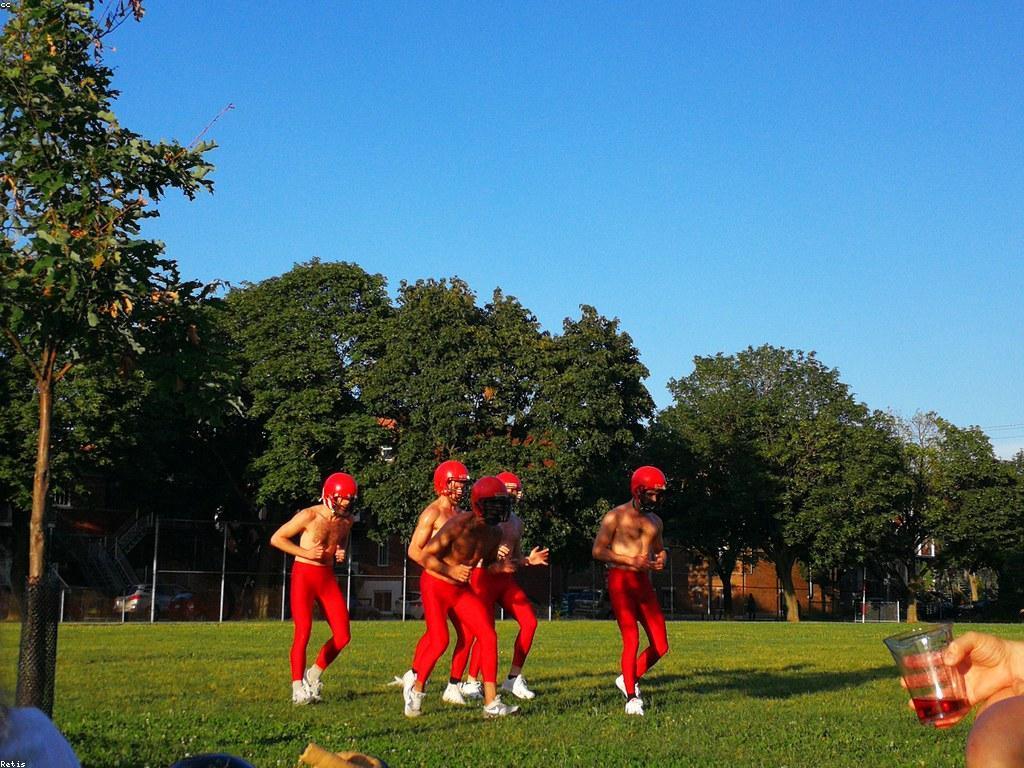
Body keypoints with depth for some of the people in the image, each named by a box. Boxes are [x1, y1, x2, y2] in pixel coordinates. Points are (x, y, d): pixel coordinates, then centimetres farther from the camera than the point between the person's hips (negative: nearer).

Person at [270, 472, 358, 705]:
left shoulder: (347, 520, 4)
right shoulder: (310, 516, -14)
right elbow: (276, 538, -8)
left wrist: (342, 553, 2)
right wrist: (306, 552, -16)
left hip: (328, 577, 6)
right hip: (304, 575, -6)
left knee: (342, 635, 1)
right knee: (303, 631, -13)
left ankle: (313, 675, 21)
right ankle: (298, 688, -3)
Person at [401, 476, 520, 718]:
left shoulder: (495, 533, -4)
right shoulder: (459, 524, -25)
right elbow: (427, 557, -21)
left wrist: (499, 566, -10)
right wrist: (451, 571, -37)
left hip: (462, 589, 6)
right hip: (435, 586, -6)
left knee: (488, 637, -6)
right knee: (439, 641, -13)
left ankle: (491, 703, -2)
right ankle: (415, 690, 14)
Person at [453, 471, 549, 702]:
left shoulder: (516, 522, 18)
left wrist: (529, 560, 4)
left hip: (506, 578, 7)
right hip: (483, 577, -7)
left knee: (529, 622, -5)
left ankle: (514, 678, 3)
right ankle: (471, 682, 3)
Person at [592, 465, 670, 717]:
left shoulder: (655, 521, 15)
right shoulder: (616, 516, -5)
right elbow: (598, 551, -9)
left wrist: (661, 559, 3)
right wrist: (630, 561, -17)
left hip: (644, 582, 7)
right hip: (621, 581, -7)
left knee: (660, 646, 3)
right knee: (632, 640, -11)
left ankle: (628, 679, 26)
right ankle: (631, 698, 3)